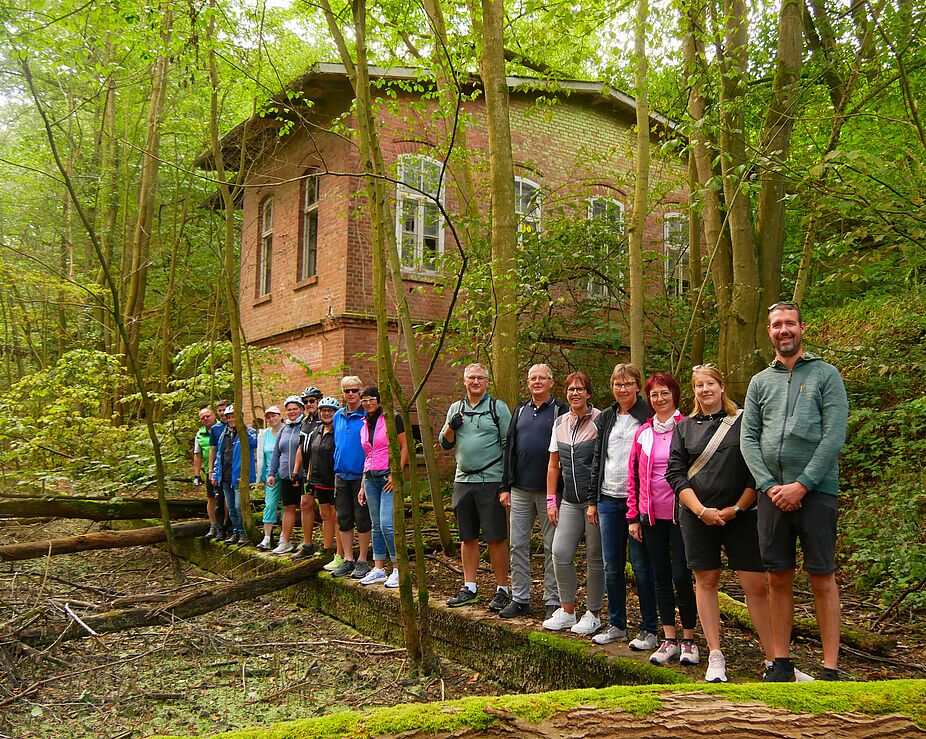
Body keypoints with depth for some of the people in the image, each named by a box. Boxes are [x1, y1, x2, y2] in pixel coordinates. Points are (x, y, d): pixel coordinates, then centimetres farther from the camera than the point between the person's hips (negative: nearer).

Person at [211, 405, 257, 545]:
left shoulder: (248, 431, -4)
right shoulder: (224, 435, 17)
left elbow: (254, 442, -24)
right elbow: (218, 455, 23)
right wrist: (215, 474, 18)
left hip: (239, 476, -7)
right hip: (225, 477, 7)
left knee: (239, 506, -10)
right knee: (231, 507, 13)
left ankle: (244, 533, 0)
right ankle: (236, 532, 22)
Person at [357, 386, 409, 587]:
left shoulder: (392, 419, -5)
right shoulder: (364, 425, 15)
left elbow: (405, 447, -7)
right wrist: (363, 486, 16)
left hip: (389, 476, -6)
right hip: (370, 478, 7)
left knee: (387, 523, -13)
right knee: (376, 525, 9)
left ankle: (398, 570, -5)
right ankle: (378, 569, 14)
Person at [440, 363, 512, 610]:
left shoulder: (498, 407, 0)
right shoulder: (456, 408, 13)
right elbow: (445, 444, 16)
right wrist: (451, 427, -5)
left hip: (491, 480, -5)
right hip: (463, 480, 5)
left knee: (496, 538, -3)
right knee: (467, 537, 11)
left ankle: (503, 590, 5)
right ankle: (469, 588, 21)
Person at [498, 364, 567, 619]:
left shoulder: (561, 411, -2)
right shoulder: (521, 411, 14)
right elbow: (509, 449, 15)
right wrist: (505, 486, 9)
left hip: (549, 490, -5)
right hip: (520, 491, 5)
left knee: (552, 547, 3)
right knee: (518, 545, 7)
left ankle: (553, 601, 11)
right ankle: (520, 599, 16)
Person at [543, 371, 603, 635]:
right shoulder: (560, 423, 11)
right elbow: (553, 465, 16)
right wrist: (551, 500, 10)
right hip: (570, 501, 5)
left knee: (595, 558, 3)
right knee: (560, 553, 0)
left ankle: (593, 614, 16)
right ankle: (567, 611, 15)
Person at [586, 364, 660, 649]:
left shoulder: (648, 417, -4)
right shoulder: (606, 418, 12)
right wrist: (593, 500, 13)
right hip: (609, 500, 5)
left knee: (641, 566, -1)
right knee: (611, 566, 9)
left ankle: (649, 629, 10)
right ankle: (616, 624, 21)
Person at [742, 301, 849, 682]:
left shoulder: (826, 375, 2)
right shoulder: (760, 382, 13)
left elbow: (834, 436, -7)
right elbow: (748, 438, 7)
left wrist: (801, 485, -12)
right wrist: (769, 485, -6)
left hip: (816, 491, -3)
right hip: (772, 493, 4)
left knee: (822, 579, 0)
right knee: (778, 578, 8)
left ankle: (830, 668, 7)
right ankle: (781, 661, 17)